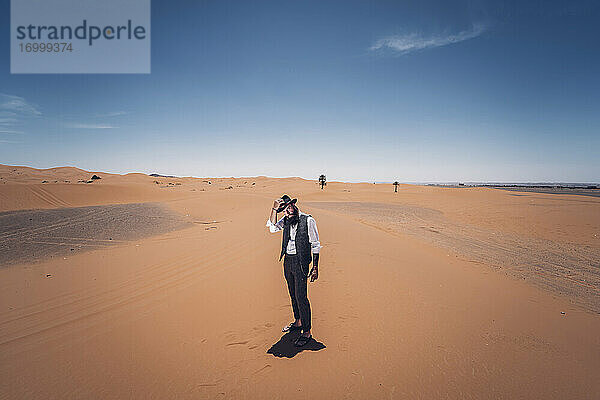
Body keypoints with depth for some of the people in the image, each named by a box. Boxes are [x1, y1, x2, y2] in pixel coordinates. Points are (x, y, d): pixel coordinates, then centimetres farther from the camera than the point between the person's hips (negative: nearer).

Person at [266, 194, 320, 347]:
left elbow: (315, 245, -9)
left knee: (301, 297, -7)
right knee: (293, 295, 18)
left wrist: (315, 267, -11)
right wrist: (275, 209, -11)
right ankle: (298, 322, 35)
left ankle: (306, 332, 4)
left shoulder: (308, 220, -11)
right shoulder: (286, 220, 7)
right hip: (287, 261, 7)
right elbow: (273, 228, -6)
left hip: (300, 262, -7)